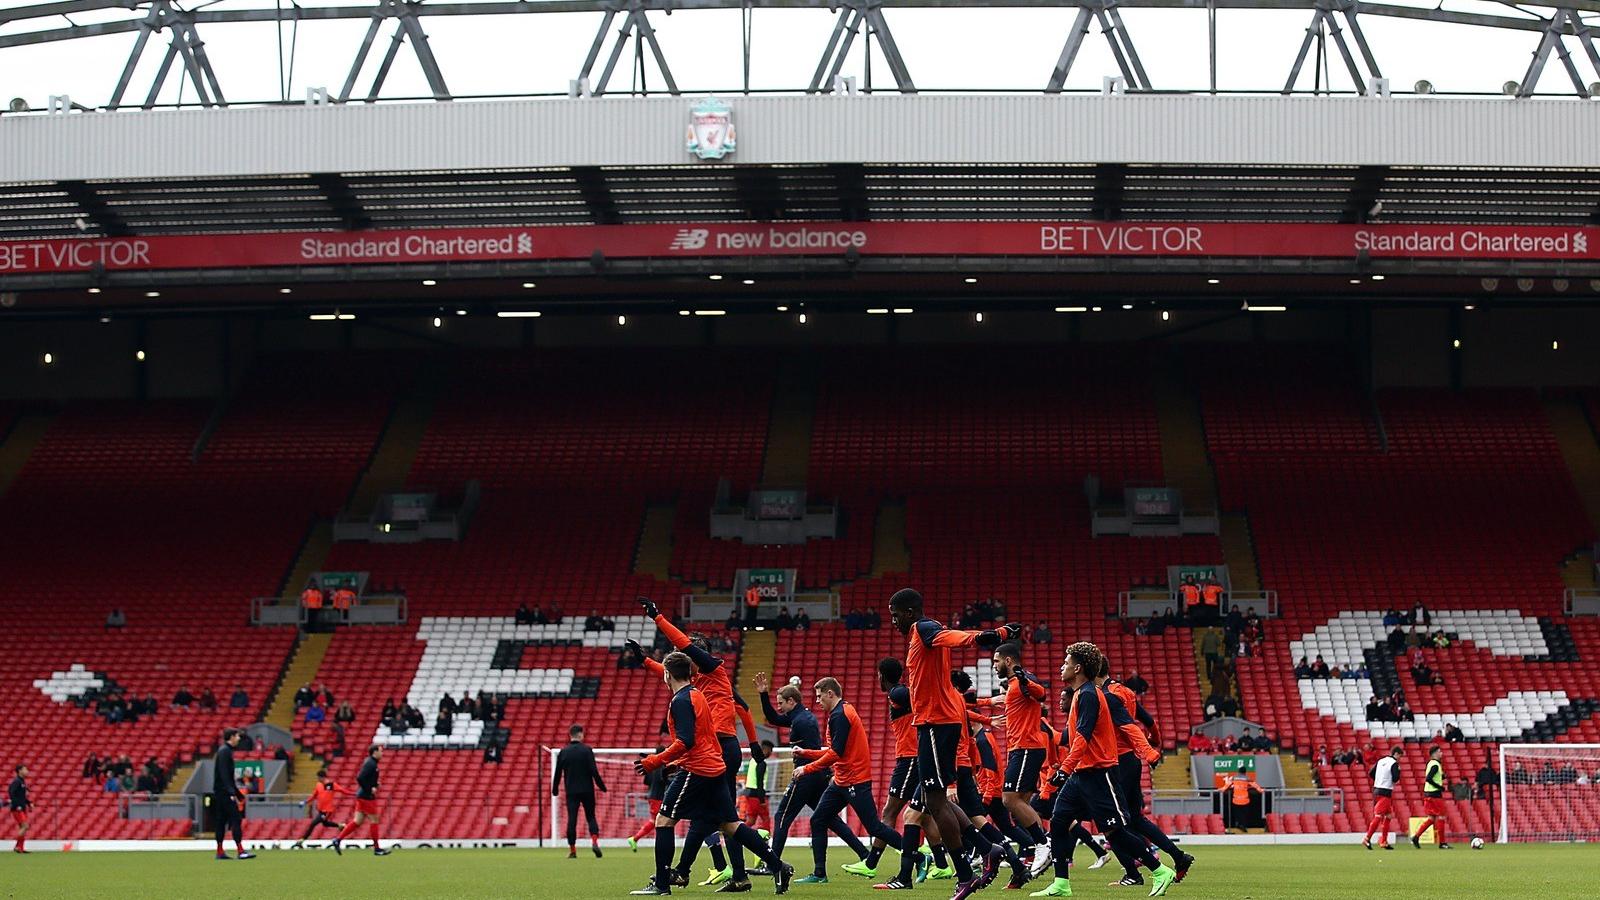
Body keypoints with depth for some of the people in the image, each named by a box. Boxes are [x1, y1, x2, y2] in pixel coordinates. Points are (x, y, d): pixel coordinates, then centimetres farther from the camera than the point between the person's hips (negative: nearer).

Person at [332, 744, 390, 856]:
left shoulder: (370, 762, 14)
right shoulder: (371, 764, -16)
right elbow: (360, 778, -26)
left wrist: (375, 786, 7)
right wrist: (370, 789, -18)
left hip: (362, 796, 10)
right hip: (367, 797, -10)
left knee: (357, 821, 9)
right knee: (374, 821, -2)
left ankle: (338, 840, 5)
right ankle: (377, 848, 4)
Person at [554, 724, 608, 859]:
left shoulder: (563, 752, 2)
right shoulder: (586, 750, -6)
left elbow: (558, 773, 7)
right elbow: (593, 771, -10)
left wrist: (555, 790, 19)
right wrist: (601, 786, -1)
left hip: (571, 791, 1)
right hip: (587, 790, -1)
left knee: (571, 819, 2)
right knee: (591, 817, 9)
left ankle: (572, 849, 0)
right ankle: (594, 841, -11)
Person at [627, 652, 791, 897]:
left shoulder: (681, 701, -13)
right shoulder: (696, 694, 16)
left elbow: (685, 742, -21)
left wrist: (654, 762, -19)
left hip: (696, 770, -9)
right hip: (716, 768, 9)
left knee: (664, 820, -3)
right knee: (730, 825, 12)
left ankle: (661, 884, -5)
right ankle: (778, 867, 9)